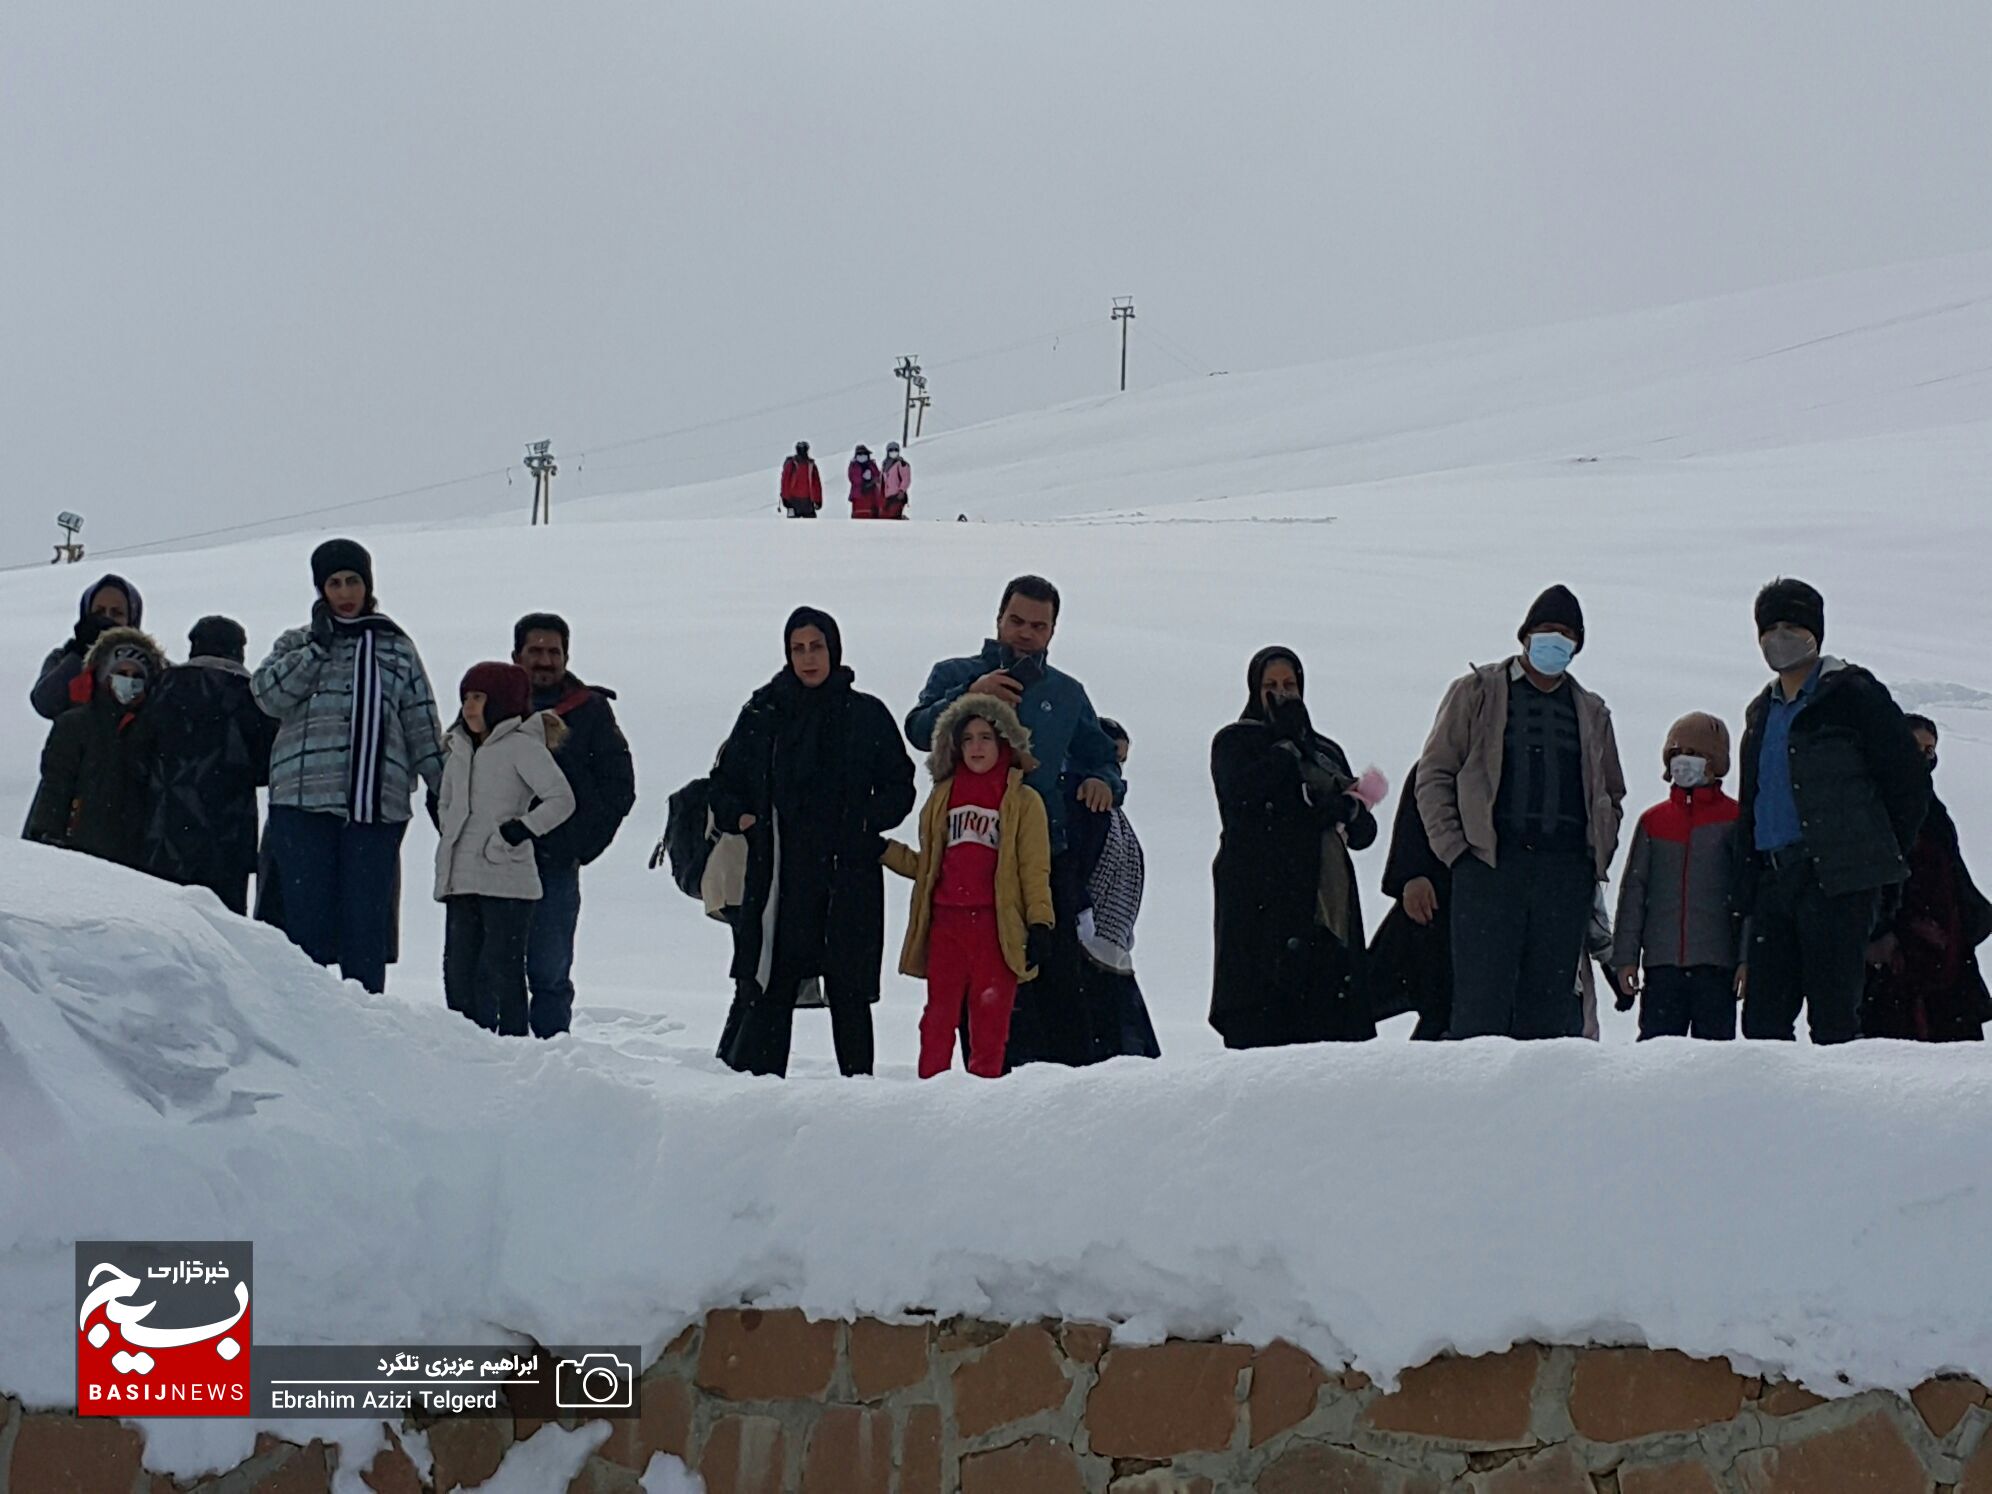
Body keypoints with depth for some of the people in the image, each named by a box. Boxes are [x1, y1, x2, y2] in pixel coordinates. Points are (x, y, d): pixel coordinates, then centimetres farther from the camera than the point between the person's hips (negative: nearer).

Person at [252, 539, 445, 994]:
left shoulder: (398, 649, 15)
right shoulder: (297, 645, 13)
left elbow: (424, 730, 15)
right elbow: (269, 695, -5)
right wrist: (318, 647, -7)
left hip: (376, 803, 1)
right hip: (303, 802, 0)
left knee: (367, 922, 0)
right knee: (308, 917, -2)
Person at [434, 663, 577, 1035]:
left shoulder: (522, 746, -5)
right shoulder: (460, 750, 16)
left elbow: (562, 800, -11)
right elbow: (445, 802, 31)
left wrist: (520, 830, -16)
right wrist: (450, 836, 15)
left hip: (507, 878, -7)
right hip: (461, 879, 7)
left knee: (502, 967, -7)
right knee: (458, 968, 6)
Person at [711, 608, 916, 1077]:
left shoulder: (866, 714, 7)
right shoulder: (763, 713, 9)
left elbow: (898, 787, 10)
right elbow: (725, 784, 16)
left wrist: (867, 822, -6)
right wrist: (741, 818, -3)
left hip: (850, 876, 0)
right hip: (779, 874, 0)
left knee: (850, 990, 2)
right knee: (766, 986, -6)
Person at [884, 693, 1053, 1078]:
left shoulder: (1024, 801, 6)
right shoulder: (942, 796, 19)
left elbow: (1035, 868, 2)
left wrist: (1039, 923, -7)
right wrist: (883, 849, 14)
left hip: (997, 926, -3)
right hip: (946, 923, 4)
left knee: (989, 1024, -4)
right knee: (938, 1017, 1)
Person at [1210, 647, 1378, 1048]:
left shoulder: (1326, 752, 27)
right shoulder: (1235, 742, 12)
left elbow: (1364, 833, 21)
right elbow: (1243, 790, -11)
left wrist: (1345, 806, -1)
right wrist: (1289, 745, 1)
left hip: (1329, 905, 5)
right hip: (1261, 905, -5)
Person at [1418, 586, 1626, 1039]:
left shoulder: (1591, 713, 20)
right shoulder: (1477, 693, 9)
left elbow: (1611, 794, 28)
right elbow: (1434, 774, 6)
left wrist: (1598, 856, 11)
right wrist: (1455, 847, -6)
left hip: (1567, 874, 3)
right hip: (1489, 866, -3)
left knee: (1550, 1001, 1)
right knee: (1481, 1001, -9)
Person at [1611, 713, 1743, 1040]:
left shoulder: (1733, 820, 3)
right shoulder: (1653, 821, 12)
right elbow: (1633, 891, 13)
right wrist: (1625, 956, 8)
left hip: (1715, 963, -3)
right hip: (1661, 962, 3)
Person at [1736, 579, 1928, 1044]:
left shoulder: (1853, 695, -1)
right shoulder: (1761, 712, 21)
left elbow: (1910, 783, -2)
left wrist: (1878, 858, -1)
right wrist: (1749, 888, 13)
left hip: (1839, 880, -7)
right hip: (1773, 877, 7)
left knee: (1832, 1020, -9)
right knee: (1762, 1018, 3)